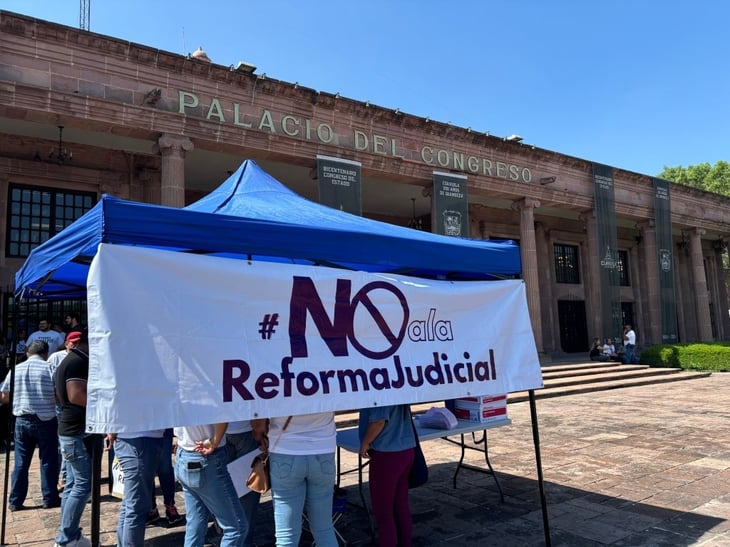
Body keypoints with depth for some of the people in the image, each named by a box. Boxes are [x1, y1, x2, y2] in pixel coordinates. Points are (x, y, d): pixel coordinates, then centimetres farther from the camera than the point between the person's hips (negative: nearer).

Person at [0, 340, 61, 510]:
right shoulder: (49, 368, -9)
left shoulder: (16, 369, 3)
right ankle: (50, 499, 14)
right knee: (48, 461, 7)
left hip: (22, 421, 4)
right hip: (45, 420, -4)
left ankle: (15, 501, 18)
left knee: (20, 462, 13)